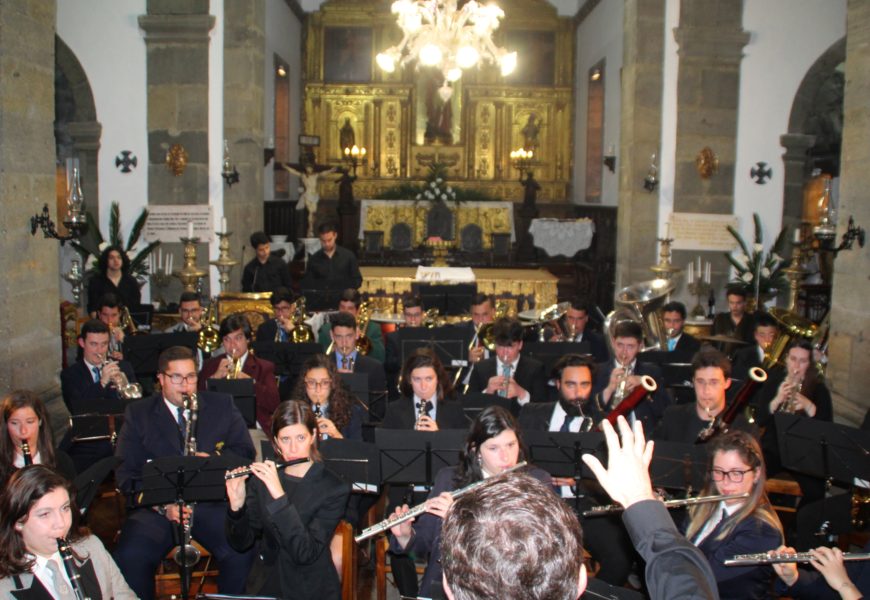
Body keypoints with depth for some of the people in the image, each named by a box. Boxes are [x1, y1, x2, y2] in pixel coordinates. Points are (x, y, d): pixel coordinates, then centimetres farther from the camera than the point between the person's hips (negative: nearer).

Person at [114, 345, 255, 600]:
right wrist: (162, 505, -12)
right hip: (158, 506, 0)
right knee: (129, 557, -28)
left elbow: (245, 450, 10)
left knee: (242, 551, -27)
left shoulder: (222, 405, 14)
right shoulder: (138, 413, 10)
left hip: (213, 502, 0)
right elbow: (126, 472, 3)